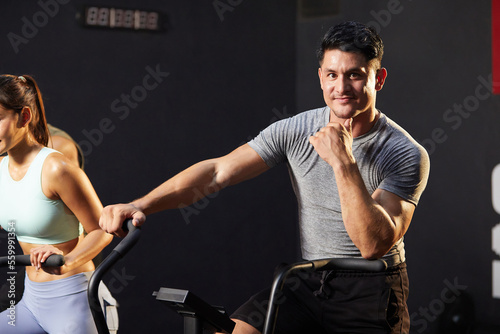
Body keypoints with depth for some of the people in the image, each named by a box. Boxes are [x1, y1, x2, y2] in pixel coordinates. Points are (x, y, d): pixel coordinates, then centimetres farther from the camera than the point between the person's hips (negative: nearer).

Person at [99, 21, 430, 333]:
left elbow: (374, 245, -22)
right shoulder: (296, 131, -1)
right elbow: (217, 170, -5)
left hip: (372, 294, -3)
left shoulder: (407, 155, -12)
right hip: (308, 284, 3)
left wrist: (343, 163, -29)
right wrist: (140, 205, -16)